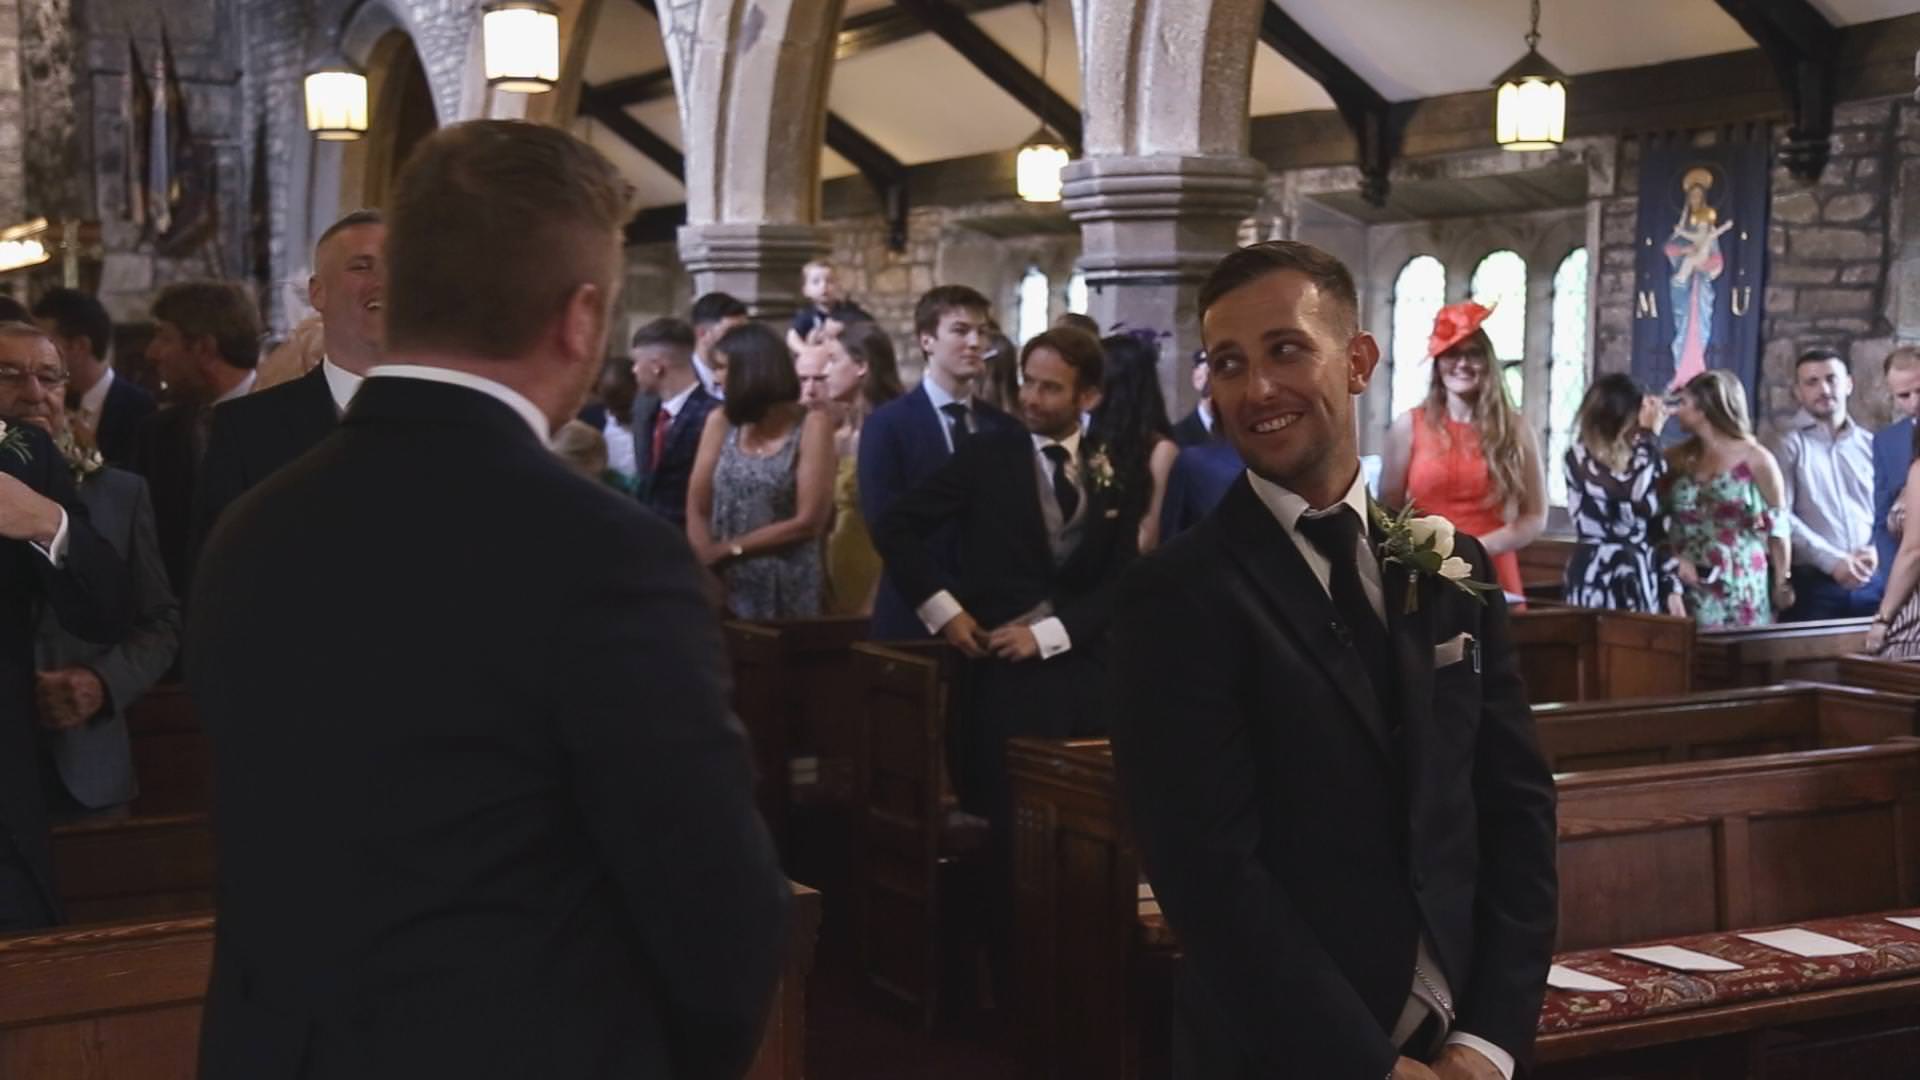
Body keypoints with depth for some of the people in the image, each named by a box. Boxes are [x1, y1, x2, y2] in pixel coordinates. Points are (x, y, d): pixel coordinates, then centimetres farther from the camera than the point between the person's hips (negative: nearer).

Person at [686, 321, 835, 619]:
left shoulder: (812, 425, -7)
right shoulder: (720, 422, 5)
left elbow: (808, 523, -10)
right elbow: (697, 510, 2)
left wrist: (728, 549, -8)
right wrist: (708, 559, -15)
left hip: (787, 593, -3)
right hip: (723, 587, 3)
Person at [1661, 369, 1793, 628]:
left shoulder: (1757, 460, -1)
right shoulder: (1677, 458, 7)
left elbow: (1777, 527, 2)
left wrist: (1782, 584, 1)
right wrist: (1673, 558, -13)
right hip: (1687, 590, 3)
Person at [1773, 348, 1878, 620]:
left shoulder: (1871, 445, 13)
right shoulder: (1789, 444, 1)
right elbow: (1780, 516, -8)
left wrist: (1876, 550, -6)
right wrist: (1833, 561, -13)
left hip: (1870, 582, 4)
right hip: (1813, 584, -4)